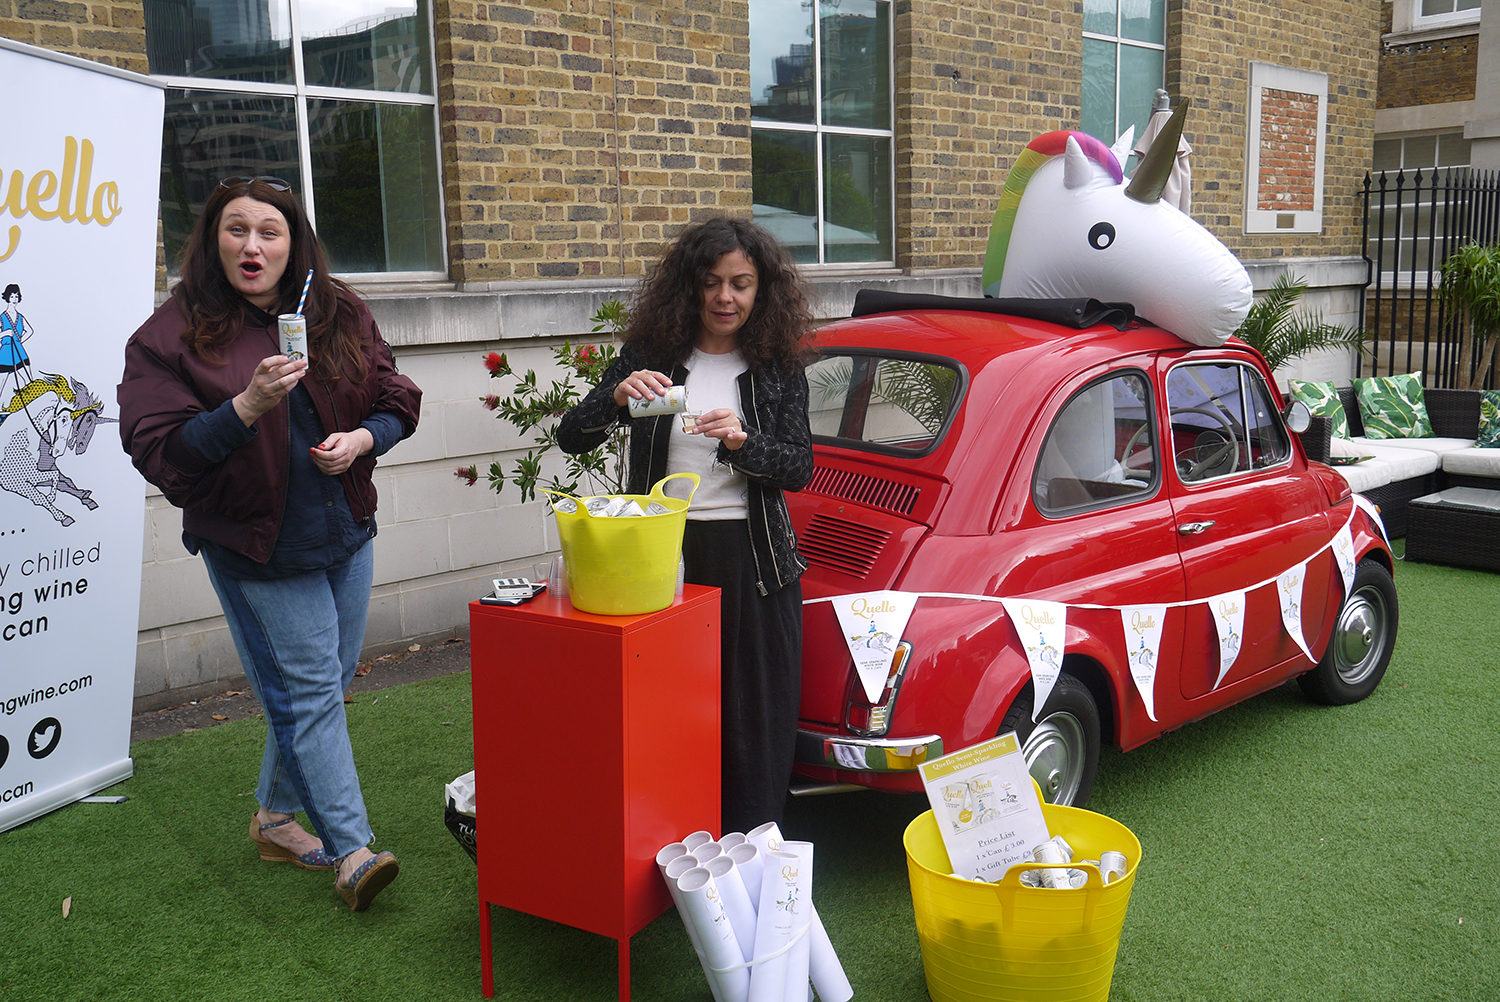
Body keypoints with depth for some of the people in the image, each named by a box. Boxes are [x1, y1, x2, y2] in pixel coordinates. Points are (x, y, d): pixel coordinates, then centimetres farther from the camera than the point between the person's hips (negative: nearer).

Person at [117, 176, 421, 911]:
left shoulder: (341, 315, 3)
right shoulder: (171, 336, -9)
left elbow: (396, 399, 9)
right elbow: (158, 450, -15)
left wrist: (361, 439, -12)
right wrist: (248, 407, -28)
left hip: (347, 533, 5)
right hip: (258, 548, -5)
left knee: (325, 680, 14)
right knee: (309, 689, -4)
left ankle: (276, 815, 34)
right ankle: (351, 850, 4)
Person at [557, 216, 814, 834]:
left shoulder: (779, 368, 4)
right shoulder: (651, 355, 3)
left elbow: (799, 468, -1)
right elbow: (571, 439, -2)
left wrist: (743, 442, -20)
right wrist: (616, 396, -22)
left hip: (754, 560, 0)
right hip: (666, 552, 0)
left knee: (756, 710, 5)